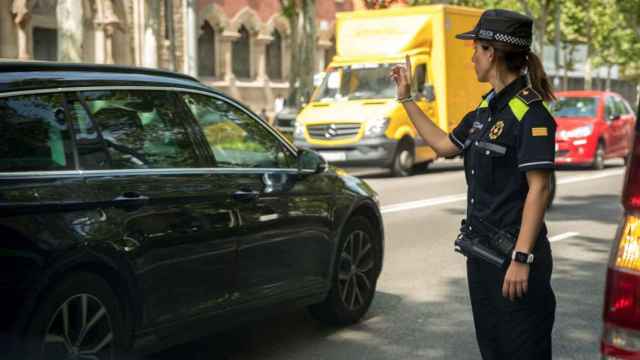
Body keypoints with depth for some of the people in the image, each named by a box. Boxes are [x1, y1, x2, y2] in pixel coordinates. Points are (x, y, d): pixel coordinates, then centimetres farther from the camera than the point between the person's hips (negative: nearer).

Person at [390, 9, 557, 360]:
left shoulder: (530, 113, -16)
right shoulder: (486, 108, 10)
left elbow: (538, 189, -20)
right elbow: (444, 145, 24)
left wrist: (521, 259, -24)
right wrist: (406, 98, 25)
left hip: (513, 252, -9)